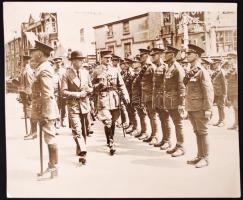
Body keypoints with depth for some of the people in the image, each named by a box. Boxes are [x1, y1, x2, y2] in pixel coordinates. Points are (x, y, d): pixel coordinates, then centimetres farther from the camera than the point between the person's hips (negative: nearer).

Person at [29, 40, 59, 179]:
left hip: (46, 110, -10)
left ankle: (53, 169, 6)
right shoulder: (43, 68, 14)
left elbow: (47, 95, -22)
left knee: (50, 138, -2)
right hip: (45, 110, 10)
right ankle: (52, 166, 24)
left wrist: (44, 114, -20)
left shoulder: (43, 70, -17)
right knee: (50, 138, 14)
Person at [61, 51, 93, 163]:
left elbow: (91, 88, 16)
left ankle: (80, 151, 25)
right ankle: (82, 152, -19)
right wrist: (78, 94, -16)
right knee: (77, 130, -15)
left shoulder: (85, 72, 9)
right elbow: (64, 91, -9)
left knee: (84, 130, 11)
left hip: (85, 105, 5)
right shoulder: (67, 74, -5)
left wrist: (86, 91, -6)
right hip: (73, 106, -5)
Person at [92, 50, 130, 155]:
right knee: (107, 122, -11)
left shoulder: (115, 70, 11)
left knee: (113, 121, 10)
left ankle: (110, 140, 28)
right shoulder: (96, 71, 4)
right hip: (103, 99, -3)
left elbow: (121, 85, 9)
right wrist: (99, 85, -15)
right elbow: (93, 86, 6)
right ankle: (111, 144, -5)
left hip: (115, 99, 3)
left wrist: (125, 96, -2)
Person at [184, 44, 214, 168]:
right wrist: (188, 107, 14)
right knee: (197, 133, 13)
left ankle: (205, 158, 10)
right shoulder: (190, 72, 13)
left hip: (200, 108, -7)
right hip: (191, 108, 8)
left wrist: (207, 109, -17)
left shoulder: (202, 71, -11)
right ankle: (199, 156, 22)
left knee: (203, 133, 1)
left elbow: (208, 91, -14)